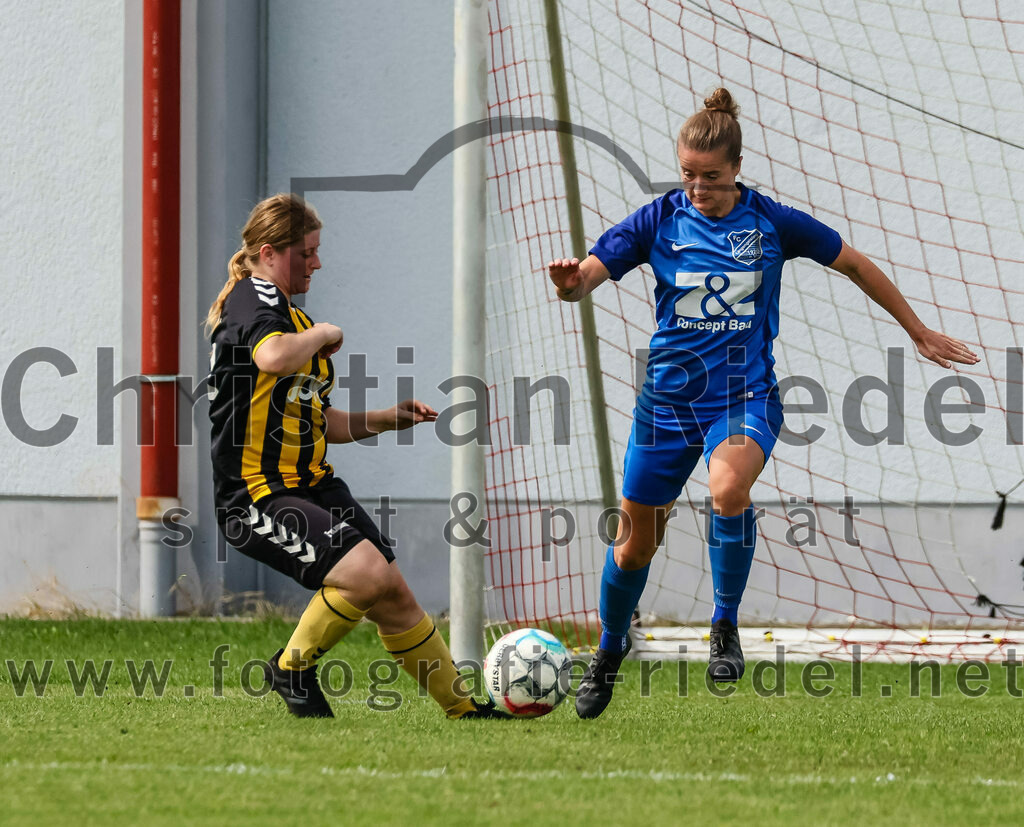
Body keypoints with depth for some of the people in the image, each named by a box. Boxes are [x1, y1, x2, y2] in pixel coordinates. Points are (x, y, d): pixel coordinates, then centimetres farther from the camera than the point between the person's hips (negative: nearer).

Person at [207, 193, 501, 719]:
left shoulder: (293, 316, 20)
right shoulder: (254, 297, -11)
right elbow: (274, 358, -36)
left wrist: (385, 419, 17)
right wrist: (323, 334, -16)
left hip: (313, 486, 10)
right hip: (257, 497, -10)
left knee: (394, 597, 5)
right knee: (368, 573, -26)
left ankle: (464, 708, 15)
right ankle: (292, 667, -5)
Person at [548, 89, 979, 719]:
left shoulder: (771, 222, -4)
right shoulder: (659, 221, -3)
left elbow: (855, 265, 8)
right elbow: (590, 274, -12)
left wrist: (919, 331, 14)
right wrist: (571, 281, -38)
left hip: (745, 395, -2)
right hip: (670, 398, 2)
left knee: (729, 488, -35)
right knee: (635, 544, 8)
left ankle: (726, 626, -15)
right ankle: (609, 655, 36)